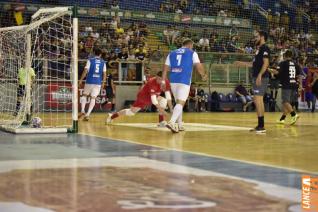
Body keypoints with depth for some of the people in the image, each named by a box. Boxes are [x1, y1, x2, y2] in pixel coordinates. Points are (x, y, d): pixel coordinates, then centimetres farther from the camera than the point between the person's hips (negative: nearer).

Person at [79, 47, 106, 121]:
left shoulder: (90, 60, 1)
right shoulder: (103, 62, 8)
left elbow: (85, 71, -6)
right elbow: (104, 74, 6)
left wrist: (81, 80, -1)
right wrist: (103, 83, 16)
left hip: (89, 81, -1)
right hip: (98, 82, 1)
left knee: (84, 95, 18)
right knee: (93, 98, 2)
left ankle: (82, 110, 1)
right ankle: (88, 114, -11)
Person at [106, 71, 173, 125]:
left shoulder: (166, 82, -19)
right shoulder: (152, 82, -37)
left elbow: (168, 96, -15)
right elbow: (153, 99, -40)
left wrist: (171, 108, -23)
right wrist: (161, 109, -43)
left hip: (153, 96, 6)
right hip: (143, 97, -6)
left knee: (164, 100, -22)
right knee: (132, 111, -4)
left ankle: (161, 122, -18)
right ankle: (111, 116, 15)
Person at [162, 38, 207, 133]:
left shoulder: (172, 53, 19)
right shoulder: (192, 53, 6)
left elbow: (166, 68, 12)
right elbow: (198, 66, -3)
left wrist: (163, 81, 11)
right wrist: (204, 75, 14)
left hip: (173, 81, 5)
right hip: (184, 81, -5)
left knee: (178, 102, 19)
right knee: (180, 103, -10)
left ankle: (179, 125, 22)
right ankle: (171, 122, -29)